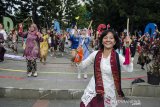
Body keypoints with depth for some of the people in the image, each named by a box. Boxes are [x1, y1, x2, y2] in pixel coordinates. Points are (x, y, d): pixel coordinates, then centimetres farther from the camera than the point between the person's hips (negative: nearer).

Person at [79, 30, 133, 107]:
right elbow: (82, 65, 6)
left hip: (108, 92, -2)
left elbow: (129, 69, -25)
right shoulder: (96, 54, -1)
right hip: (93, 90, 2)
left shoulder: (118, 57, -9)